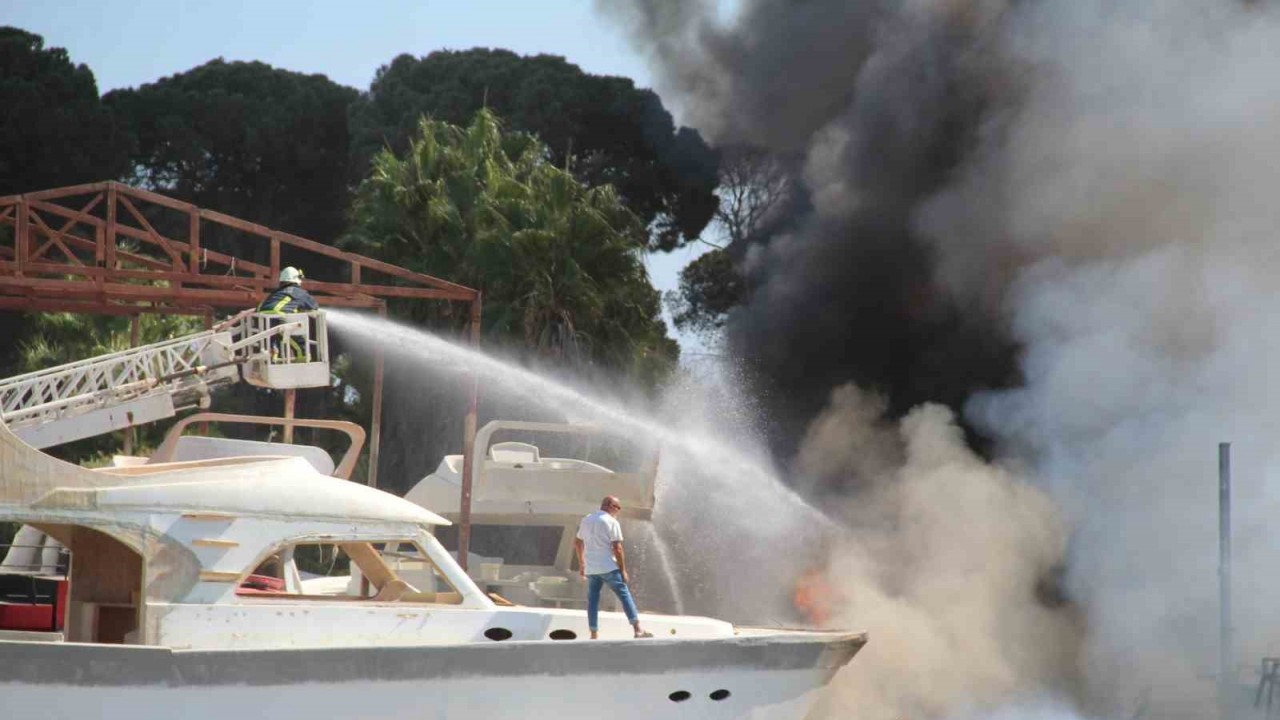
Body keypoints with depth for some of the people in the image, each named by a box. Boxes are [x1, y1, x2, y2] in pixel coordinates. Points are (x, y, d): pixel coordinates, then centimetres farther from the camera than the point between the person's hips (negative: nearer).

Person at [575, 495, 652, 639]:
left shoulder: (586, 521, 14)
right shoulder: (612, 522, -6)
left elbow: (578, 543, 22)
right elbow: (617, 548, -11)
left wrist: (581, 564, 31)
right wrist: (623, 570, -7)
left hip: (590, 569, 5)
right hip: (608, 568, -5)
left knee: (592, 600, 10)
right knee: (625, 596, -3)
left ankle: (594, 635, 8)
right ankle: (638, 630, -10)